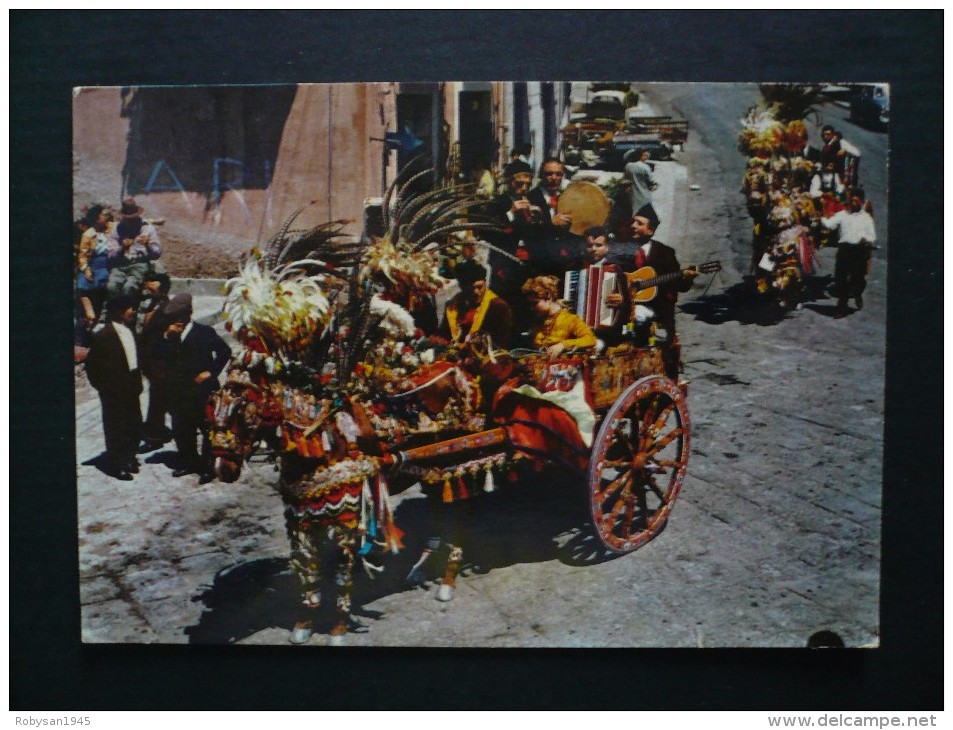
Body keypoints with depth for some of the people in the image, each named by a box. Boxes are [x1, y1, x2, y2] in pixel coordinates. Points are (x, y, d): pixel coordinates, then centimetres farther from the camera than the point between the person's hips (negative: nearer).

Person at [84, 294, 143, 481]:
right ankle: (115, 465, 17)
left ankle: (128, 458, 31)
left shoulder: (129, 331, 6)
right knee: (115, 427, 4)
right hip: (114, 391, -7)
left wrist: (137, 381, 10)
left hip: (130, 389, 7)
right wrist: (103, 386, -9)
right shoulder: (104, 336, -16)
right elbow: (92, 364, -12)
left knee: (134, 424, 13)